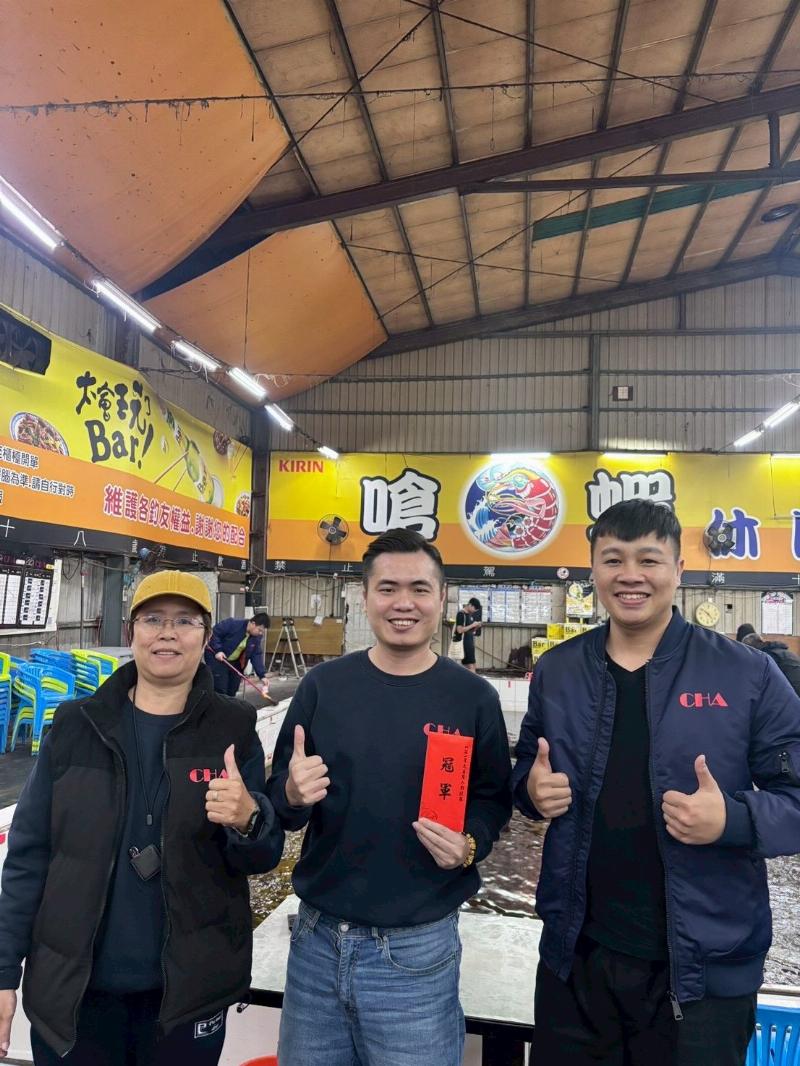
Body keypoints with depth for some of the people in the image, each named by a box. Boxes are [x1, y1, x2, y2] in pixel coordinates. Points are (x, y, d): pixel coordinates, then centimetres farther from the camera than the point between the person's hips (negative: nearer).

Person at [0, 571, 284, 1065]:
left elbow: (263, 857, -5)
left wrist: (247, 817, -26)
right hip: (71, 989, 1)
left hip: (188, 990, 0)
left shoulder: (233, 729, -7)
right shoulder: (77, 725, -4)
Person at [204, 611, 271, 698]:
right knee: (220, 690, -12)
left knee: (232, 691, 7)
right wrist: (218, 650, -26)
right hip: (217, 657, -6)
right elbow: (213, 633, -19)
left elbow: (257, 656, -6)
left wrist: (262, 675, -14)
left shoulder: (257, 637, -7)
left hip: (234, 662, 7)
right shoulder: (232, 624, -26)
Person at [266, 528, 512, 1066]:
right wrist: (292, 794, -19)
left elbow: (493, 800, 2)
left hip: (418, 950, -2)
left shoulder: (473, 697, -7)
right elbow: (278, 791, 3)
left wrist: (469, 846, -18)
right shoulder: (323, 684, -3)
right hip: (317, 938, 2)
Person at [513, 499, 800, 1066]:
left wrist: (732, 819, -25)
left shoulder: (747, 675, -9)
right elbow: (526, 768, 13)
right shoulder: (556, 671, 1)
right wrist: (533, 786, -9)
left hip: (705, 967, -2)